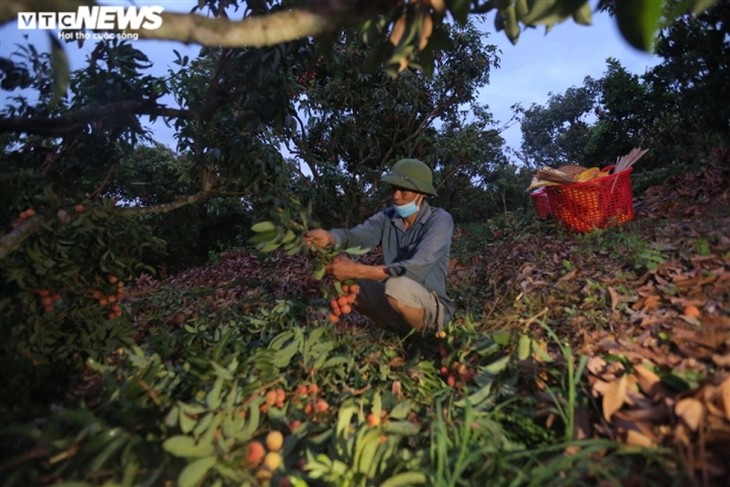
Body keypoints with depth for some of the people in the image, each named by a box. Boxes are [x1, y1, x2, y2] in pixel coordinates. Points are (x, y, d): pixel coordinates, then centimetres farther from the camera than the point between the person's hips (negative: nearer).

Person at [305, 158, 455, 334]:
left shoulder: (440, 220, -18)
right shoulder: (387, 217, -2)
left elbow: (416, 269, -31)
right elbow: (356, 235, -19)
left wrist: (357, 270, -36)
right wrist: (329, 238, -43)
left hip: (433, 308, -5)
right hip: (396, 303, 6)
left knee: (397, 286, -37)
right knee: (340, 276, -7)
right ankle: (395, 329, 8)